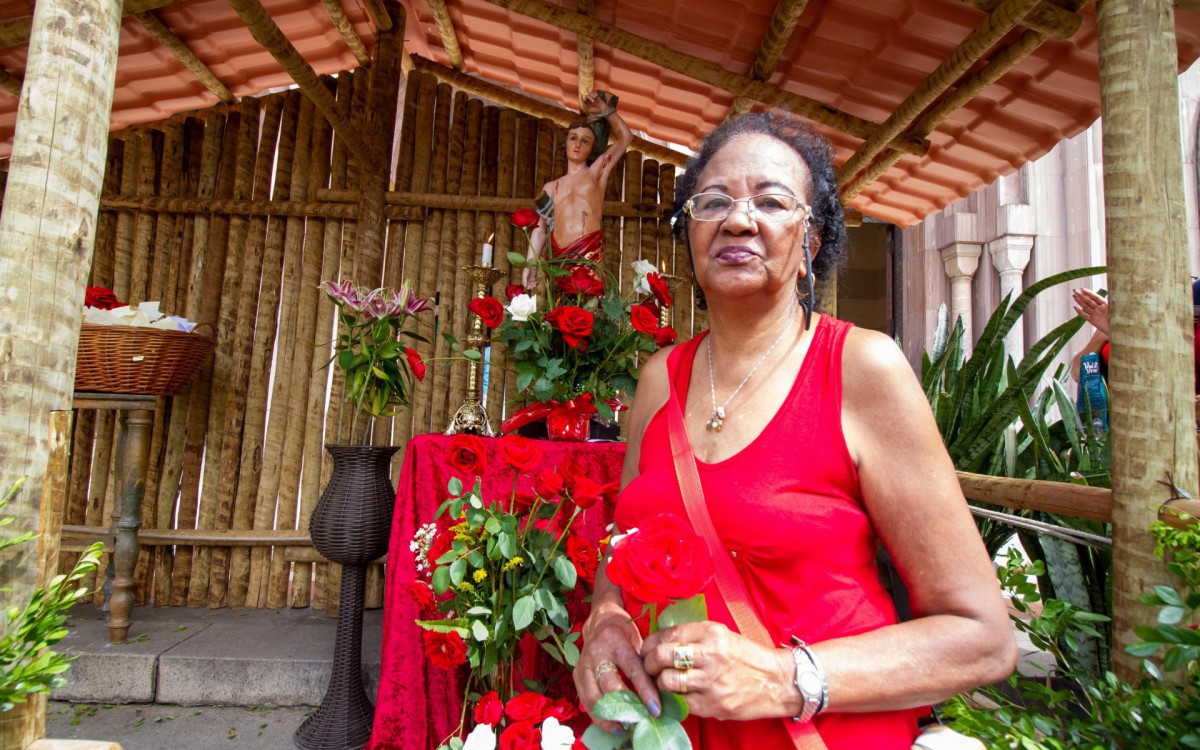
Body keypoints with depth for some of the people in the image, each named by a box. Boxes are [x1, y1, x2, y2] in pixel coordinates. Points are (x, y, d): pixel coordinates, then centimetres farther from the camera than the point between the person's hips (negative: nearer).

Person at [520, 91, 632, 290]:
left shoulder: (595, 173, 17)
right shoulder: (550, 187, 23)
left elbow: (625, 137, 10)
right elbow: (539, 228, 17)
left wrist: (604, 110, 16)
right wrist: (530, 265, 7)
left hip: (590, 255, -3)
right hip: (559, 258, 3)